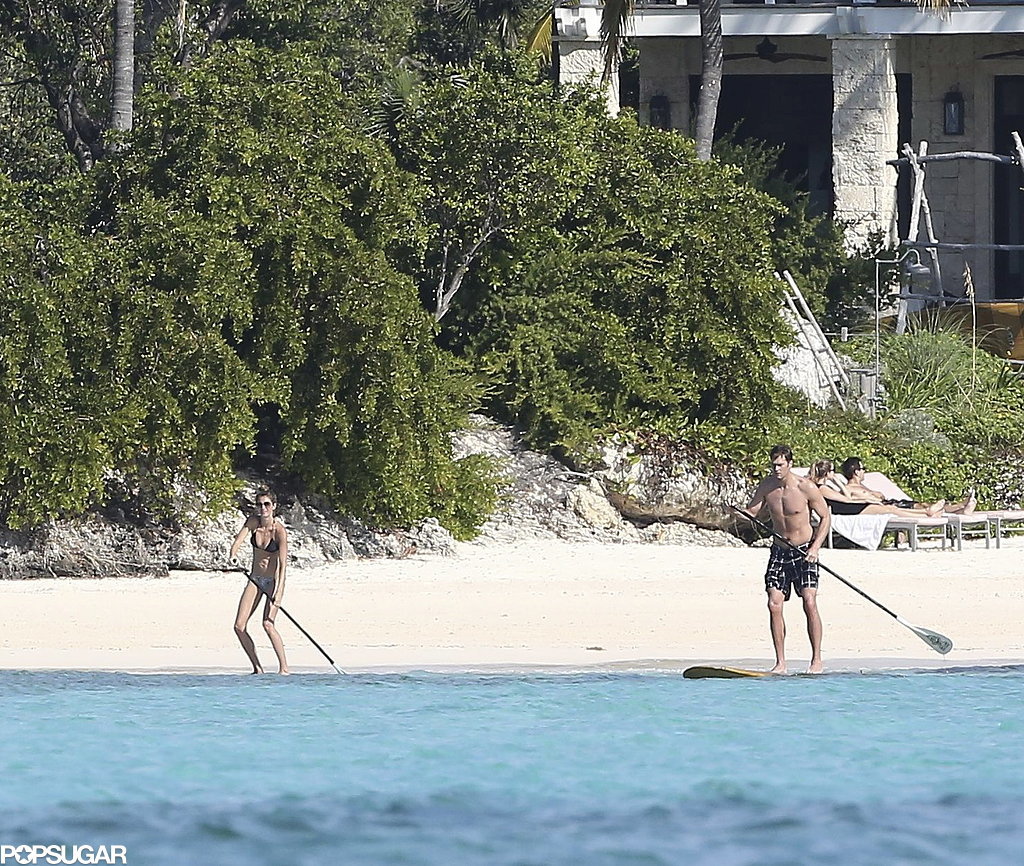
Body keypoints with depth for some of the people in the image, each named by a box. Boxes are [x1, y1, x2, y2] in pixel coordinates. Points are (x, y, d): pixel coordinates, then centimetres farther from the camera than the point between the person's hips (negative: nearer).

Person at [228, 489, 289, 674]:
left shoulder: (279, 530, -19)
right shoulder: (254, 522, -5)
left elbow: (283, 564, -23)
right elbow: (240, 537, -18)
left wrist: (279, 591, -32)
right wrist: (233, 554, -41)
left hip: (273, 580, -6)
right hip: (255, 580, 6)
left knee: (268, 624, -22)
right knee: (239, 626, -3)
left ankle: (284, 668, -13)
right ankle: (257, 668, 7)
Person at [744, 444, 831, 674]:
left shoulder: (806, 488, -13)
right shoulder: (766, 487, -2)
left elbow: (825, 518, -5)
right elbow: (750, 513, 2)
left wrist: (815, 547, -16)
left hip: (804, 552, -4)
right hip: (780, 550, 4)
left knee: (809, 602, -13)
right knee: (774, 604, -5)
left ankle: (817, 660, -6)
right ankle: (780, 662, 0)